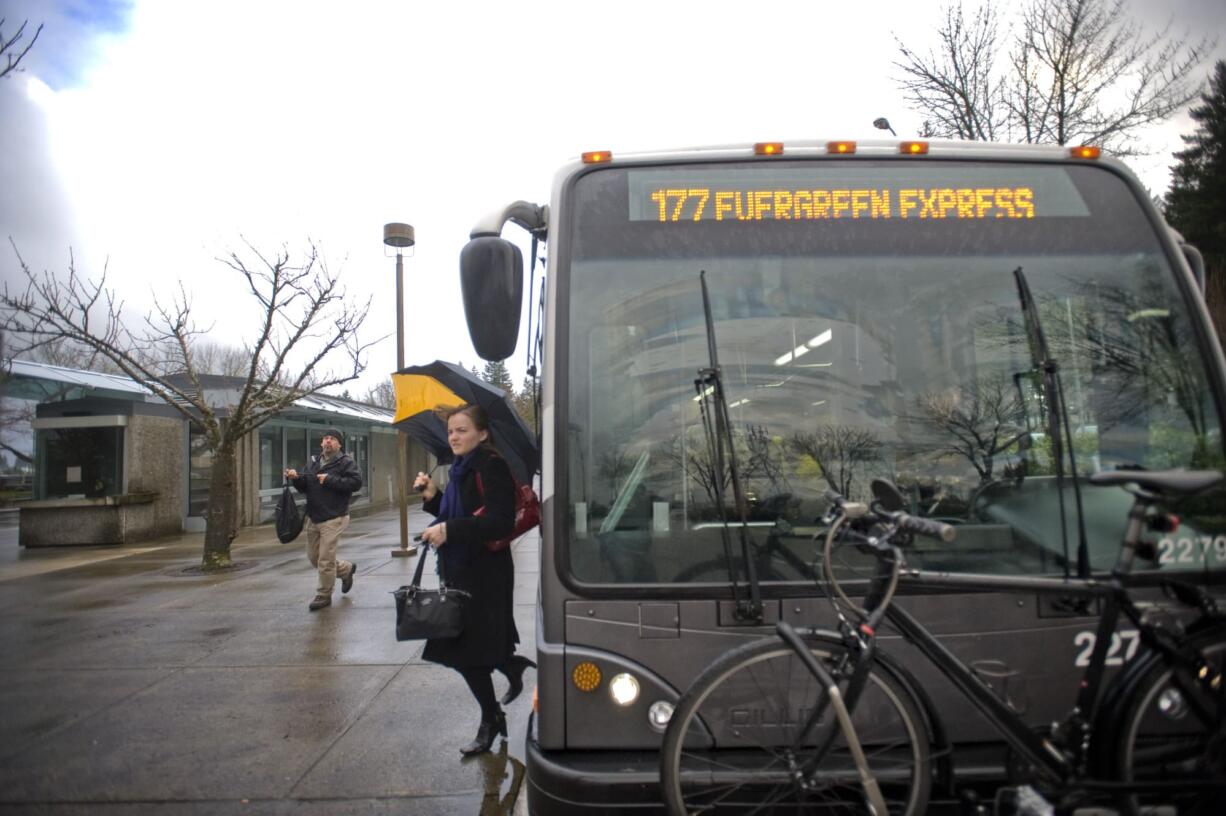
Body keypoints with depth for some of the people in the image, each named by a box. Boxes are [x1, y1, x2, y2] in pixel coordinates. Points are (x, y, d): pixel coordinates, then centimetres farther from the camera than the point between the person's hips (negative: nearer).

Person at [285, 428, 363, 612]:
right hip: (313, 518, 8)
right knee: (314, 558, 15)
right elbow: (304, 487, 17)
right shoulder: (313, 463, 15)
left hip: (333, 519, -7)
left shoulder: (346, 462, -6)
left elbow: (356, 482, -20)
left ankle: (323, 596, 11)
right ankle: (347, 569, 37)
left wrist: (330, 480, -20)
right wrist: (296, 478, -4)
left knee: (325, 560, -5)